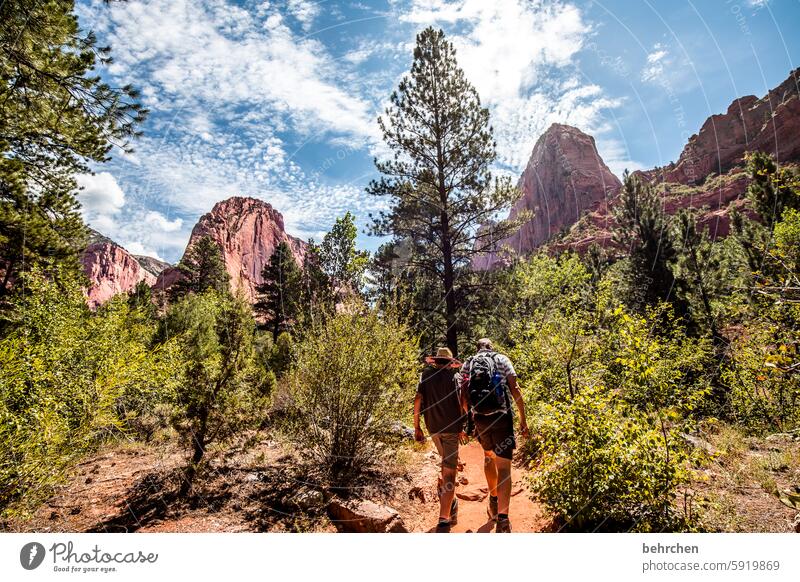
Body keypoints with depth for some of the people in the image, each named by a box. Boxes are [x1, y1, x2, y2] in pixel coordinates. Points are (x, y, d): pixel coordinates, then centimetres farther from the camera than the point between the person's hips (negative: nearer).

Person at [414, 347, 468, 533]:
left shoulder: (426, 374, 6)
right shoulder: (454, 375, -1)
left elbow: (418, 399, -1)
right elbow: (461, 402, -7)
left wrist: (417, 427, 4)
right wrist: (463, 427, 3)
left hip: (433, 427, 4)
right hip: (451, 427, -3)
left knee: (446, 463, 26)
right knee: (449, 472, -3)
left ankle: (451, 502, 29)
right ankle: (444, 521, -9)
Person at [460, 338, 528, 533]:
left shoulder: (467, 364, 12)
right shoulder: (502, 359, 6)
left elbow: (464, 396, 7)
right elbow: (514, 389, -2)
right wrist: (523, 418, 2)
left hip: (480, 418, 3)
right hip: (501, 417, -3)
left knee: (488, 456, 27)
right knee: (504, 467, -1)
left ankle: (493, 502, 35)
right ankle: (502, 519, -11)